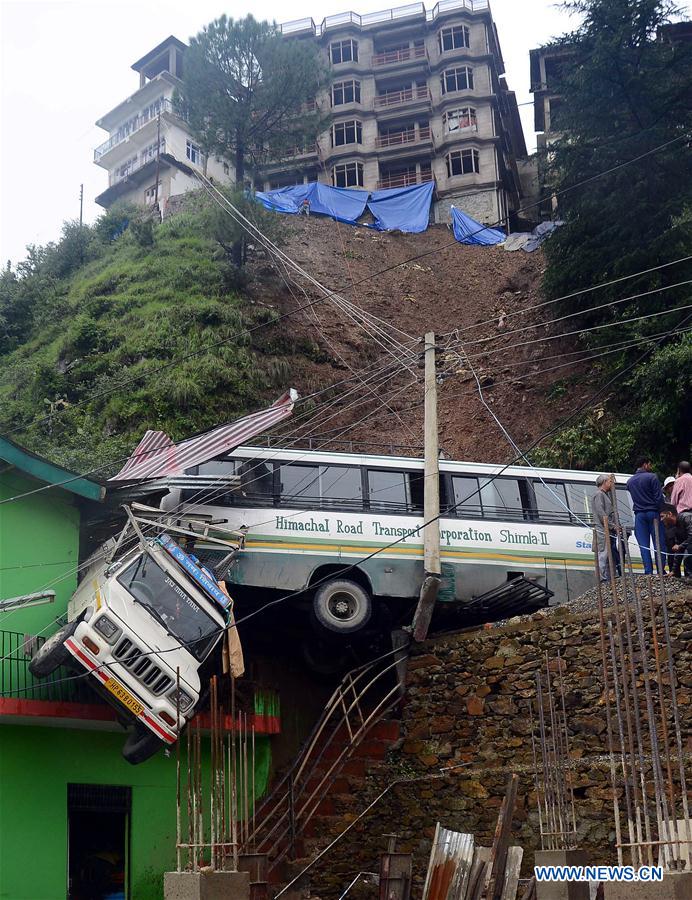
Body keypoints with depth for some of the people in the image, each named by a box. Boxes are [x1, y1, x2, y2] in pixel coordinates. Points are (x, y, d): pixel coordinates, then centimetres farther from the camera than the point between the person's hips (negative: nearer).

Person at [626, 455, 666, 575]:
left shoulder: (630, 481, 12)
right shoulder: (652, 477, -6)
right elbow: (659, 497, -9)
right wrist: (660, 511, -1)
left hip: (639, 515, 4)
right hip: (653, 513, -4)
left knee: (644, 546, 2)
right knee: (659, 543, 2)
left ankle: (648, 572, -2)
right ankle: (661, 571, 0)